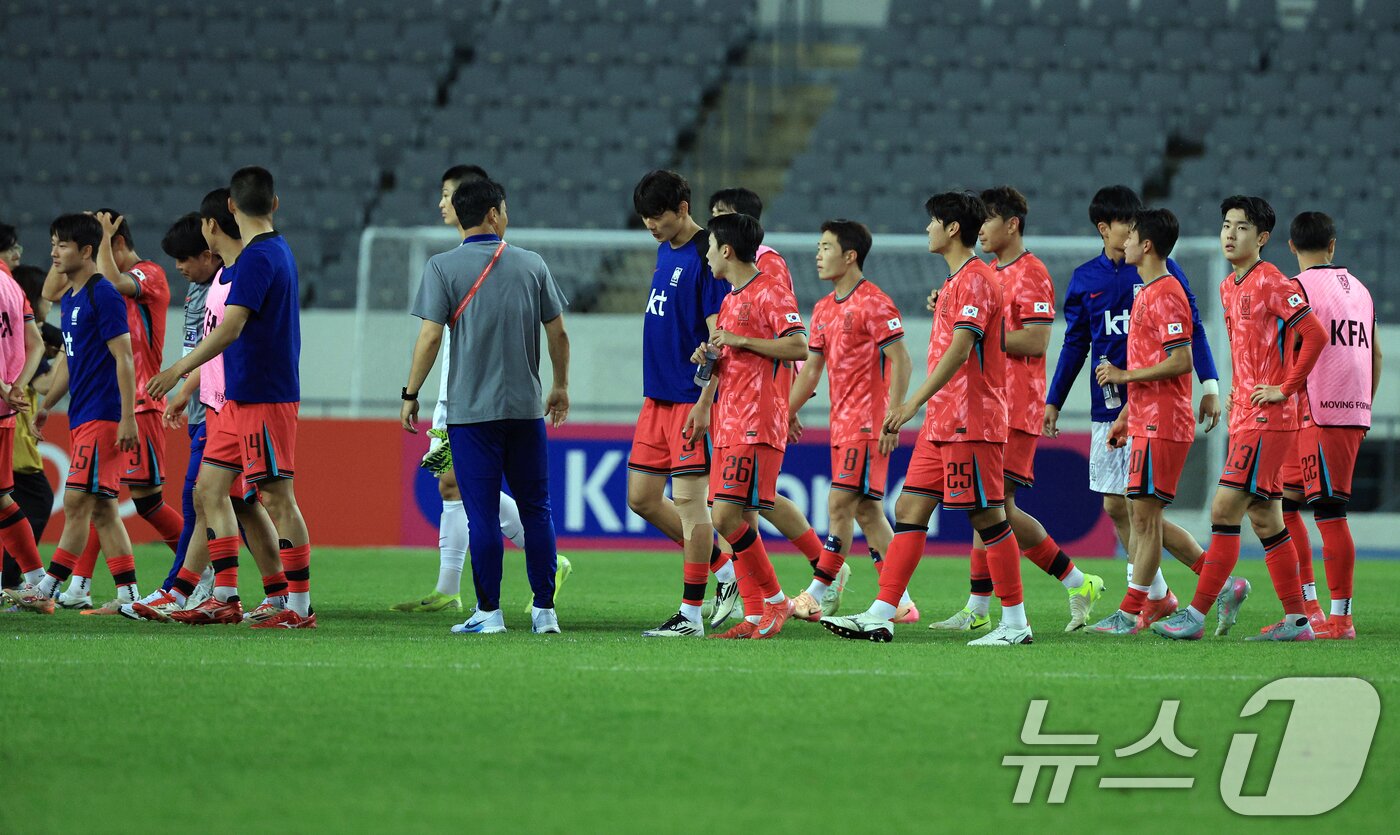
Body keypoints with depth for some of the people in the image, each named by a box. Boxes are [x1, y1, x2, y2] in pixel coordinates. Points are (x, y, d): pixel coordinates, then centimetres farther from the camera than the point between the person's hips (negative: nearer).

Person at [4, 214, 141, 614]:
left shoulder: (103, 295, -12)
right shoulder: (70, 299, 17)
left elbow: (123, 359, -15)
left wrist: (127, 417, -19)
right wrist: (46, 405, 25)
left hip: (102, 417, -10)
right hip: (83, 417, 10)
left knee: (77, 502, -10)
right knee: (101, 509, 7)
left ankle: (46, 590, -12)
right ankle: (129, 593, 8)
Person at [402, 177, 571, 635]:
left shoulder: (442, 267, -4)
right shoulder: (531, 265, 5)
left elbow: (430, 337, -9)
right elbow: (558, 332, 9)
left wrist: (411, 394, 0)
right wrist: (561, 386, 22)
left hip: (471, 409, -2)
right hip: (526, 408, 3)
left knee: (483, 514, -1)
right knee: (535, 509, 8)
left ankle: (489, 612, -1)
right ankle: (544, 611, 7)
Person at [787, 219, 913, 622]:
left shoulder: (874, 303, -10)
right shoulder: (824, 309, 15)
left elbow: (900, 361, -14)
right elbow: (811, 367, 20)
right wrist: (787, 412, 15)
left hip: (867, 423, -9)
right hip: (841, 423, 9)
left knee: (840, 504, -10)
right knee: (867, 512, 7)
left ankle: (815, 598, -9)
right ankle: (901, 602, 9)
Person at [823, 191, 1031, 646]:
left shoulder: (976, 279, -14)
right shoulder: (956, 281, 18)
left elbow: (960, 348, -24)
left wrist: (915, 401, -27)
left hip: (969, 421, -10)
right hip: (942, 421, 10)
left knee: (986, 516, -5)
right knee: (909, 511, 5)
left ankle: (1016, 622, 2)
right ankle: (880, 616, 2)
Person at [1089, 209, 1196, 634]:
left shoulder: (1165, 296, -14)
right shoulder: (1146, 293, 18)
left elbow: (1181, 361, -21)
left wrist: (1125, 375, -16)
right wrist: (1126, 415, 23)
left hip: (1161, 424, -10)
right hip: (1146, 420, 10)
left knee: (1145, 512, -7)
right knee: (1144, 515, 9)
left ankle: (1132, 612, -6)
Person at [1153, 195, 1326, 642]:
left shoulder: (1273, 283, -12)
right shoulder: (1229, 287, 15)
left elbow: (1315, 335, -18)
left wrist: (1284, 389, -16)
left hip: (1267, 419, -9)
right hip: (1244, 418, 9)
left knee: (1225, 507, -12)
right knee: (1265, 518, 9)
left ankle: (1197, 614, -11)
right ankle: (1297, 620, 13)